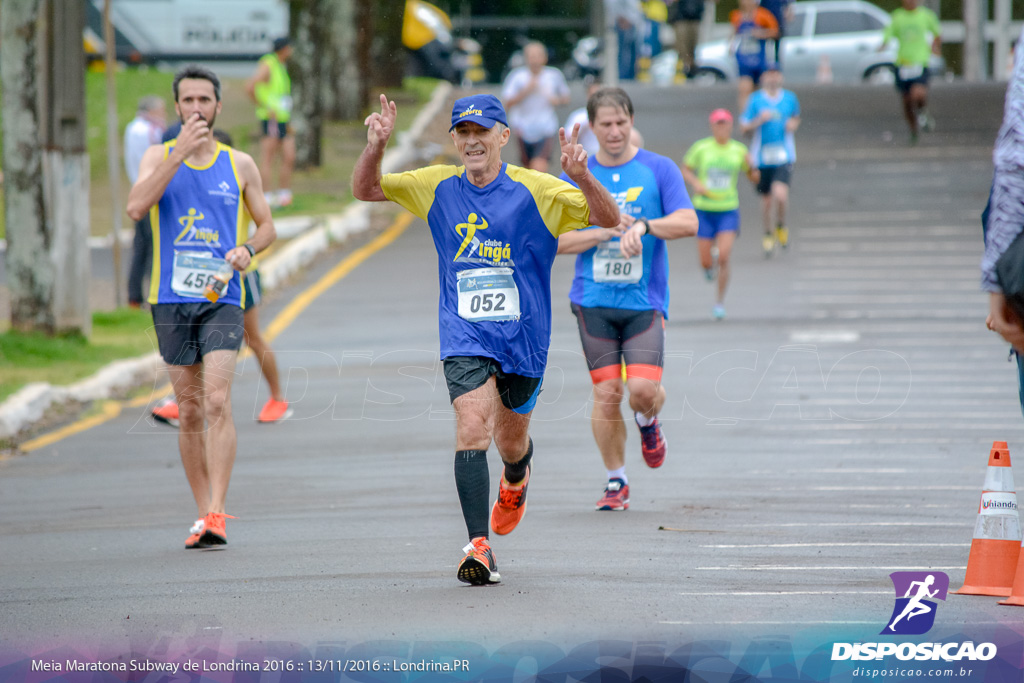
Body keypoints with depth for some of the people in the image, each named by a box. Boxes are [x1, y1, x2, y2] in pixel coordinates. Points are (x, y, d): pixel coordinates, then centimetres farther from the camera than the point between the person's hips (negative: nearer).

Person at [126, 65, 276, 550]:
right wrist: (181, 152, -18)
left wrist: (248, 249, -7)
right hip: (171, 300, 1)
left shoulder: (239, 165, 7)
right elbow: (136, 207, -14)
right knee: (189, 412, 6)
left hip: (222, 299, -1)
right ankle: (203, 513, 16)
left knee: (217, 402, -16)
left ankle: (217, 513, -19)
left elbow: (267, 225, 15)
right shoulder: (159, 156, 4)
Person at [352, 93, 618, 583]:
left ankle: (515, 482, 55)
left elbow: (608, 220, -9)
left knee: (511, 440, 16)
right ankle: (478, 547, -22)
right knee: (472, 426, -20)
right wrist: (376, 146, -13)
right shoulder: (438, 187, 2)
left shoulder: (534, 190, -7)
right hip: (464, 336, 0)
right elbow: (365, 191, 8)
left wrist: (582, 178, -28)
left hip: (522, 337, 0)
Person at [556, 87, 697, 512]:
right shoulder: (576, 177, 8)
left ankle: (648, 423, 23)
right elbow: (557, 240, 5)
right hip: (594, 301, 1)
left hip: (645, 300, -1)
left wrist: (643, 226, -22)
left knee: (644, 388, -14)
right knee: (606, 393, -3)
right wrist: (604, 233, -10)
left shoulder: (659, 170, 4)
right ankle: (616, 481, 11)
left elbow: (688, 223, -6)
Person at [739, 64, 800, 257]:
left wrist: (793, 124, 0)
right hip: (761, 157, 0)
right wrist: (759, 120, -17)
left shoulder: (790, 98, 4)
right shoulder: (756, 100, -1)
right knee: (766, 199, 8)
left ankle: (780, 225, 10)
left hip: (783, 156, 0)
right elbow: (744, 128, 1)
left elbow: (795, 118, 23)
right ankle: (768, 235, 30)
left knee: (780, 194, -20)